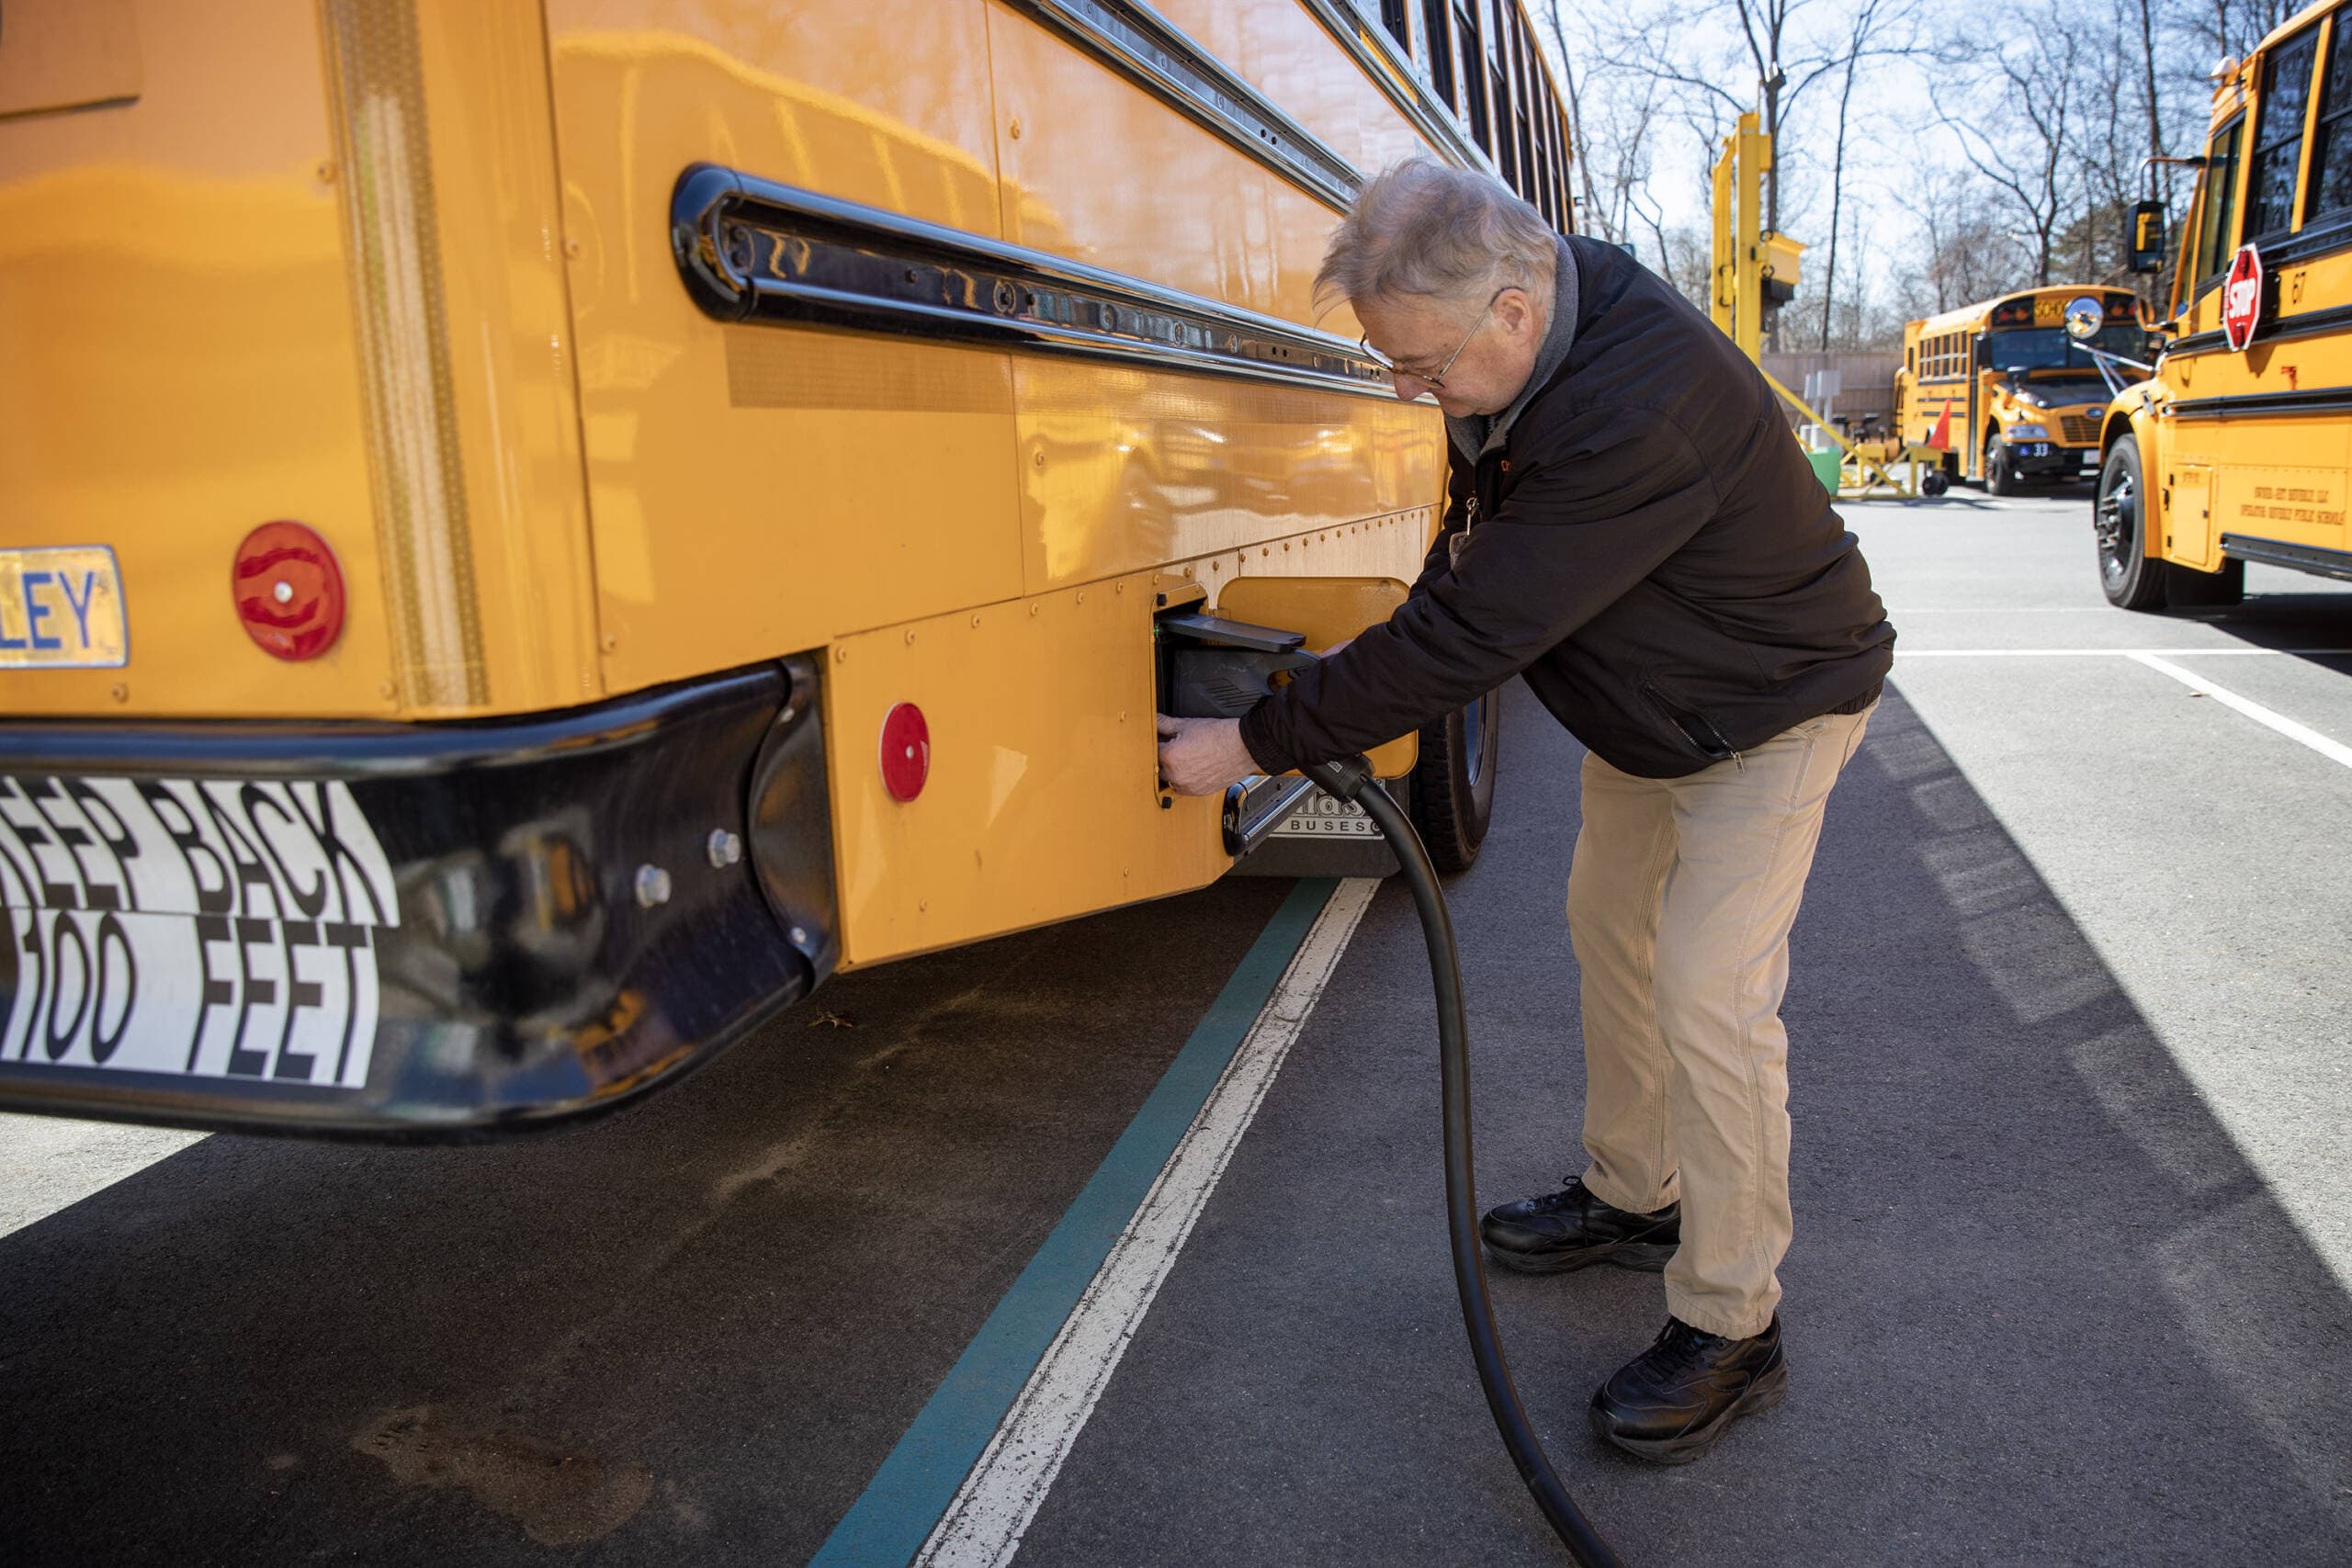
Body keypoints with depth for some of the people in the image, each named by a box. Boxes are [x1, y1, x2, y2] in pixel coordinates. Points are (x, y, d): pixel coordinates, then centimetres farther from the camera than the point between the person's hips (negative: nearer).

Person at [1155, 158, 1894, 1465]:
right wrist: (1377, 699, -7)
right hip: (1647, 705, 9)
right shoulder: (1518, 350, -11)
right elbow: (1471, 566, 6)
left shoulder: (1638, 412, -40)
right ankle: (1632, 1197, 34)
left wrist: (1260, 745, -31)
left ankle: (1732, 1328, 4)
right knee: (1610, 921, 16)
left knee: (1707, 994, -13)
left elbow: (1467, 634, -38)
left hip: (1769, 709, -9)